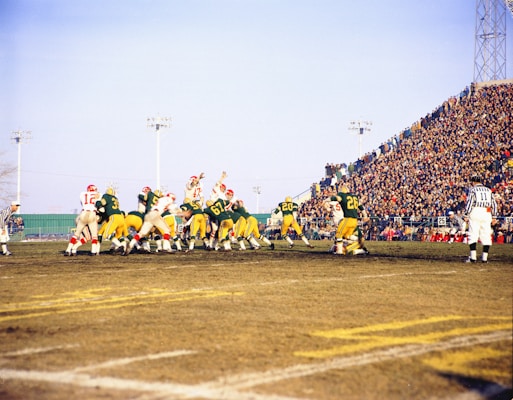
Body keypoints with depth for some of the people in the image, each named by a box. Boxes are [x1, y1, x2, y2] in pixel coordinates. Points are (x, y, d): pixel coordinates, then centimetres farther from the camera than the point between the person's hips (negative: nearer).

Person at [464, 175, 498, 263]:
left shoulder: (473, 189, 4)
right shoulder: (488, 190, 17)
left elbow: (469, 202, -5)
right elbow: (494, 204, 15)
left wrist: (467, 214, -3)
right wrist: (494, 216, 18)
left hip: (475, 212, -4)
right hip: (487, 214, 4)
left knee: (473, 235, -3)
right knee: (486, 236, 6)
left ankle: (473, 257, -10)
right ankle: (484, 257, 4)